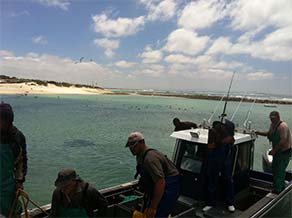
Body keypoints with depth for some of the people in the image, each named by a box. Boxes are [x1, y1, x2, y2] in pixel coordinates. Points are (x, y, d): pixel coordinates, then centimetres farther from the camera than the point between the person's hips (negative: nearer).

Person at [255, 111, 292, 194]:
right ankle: (281, 187, 35)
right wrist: (259, 133, 4)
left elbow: (283, 141, -28)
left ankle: (278, 190, 6)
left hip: (285, 151, -10)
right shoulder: (272, 125, 4)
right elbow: (269, 133, 19)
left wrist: (274, 150, -24)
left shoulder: (283, 126, -24)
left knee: (280, 171, -4)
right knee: (275, 169, 18)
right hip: (277, 151, 10)